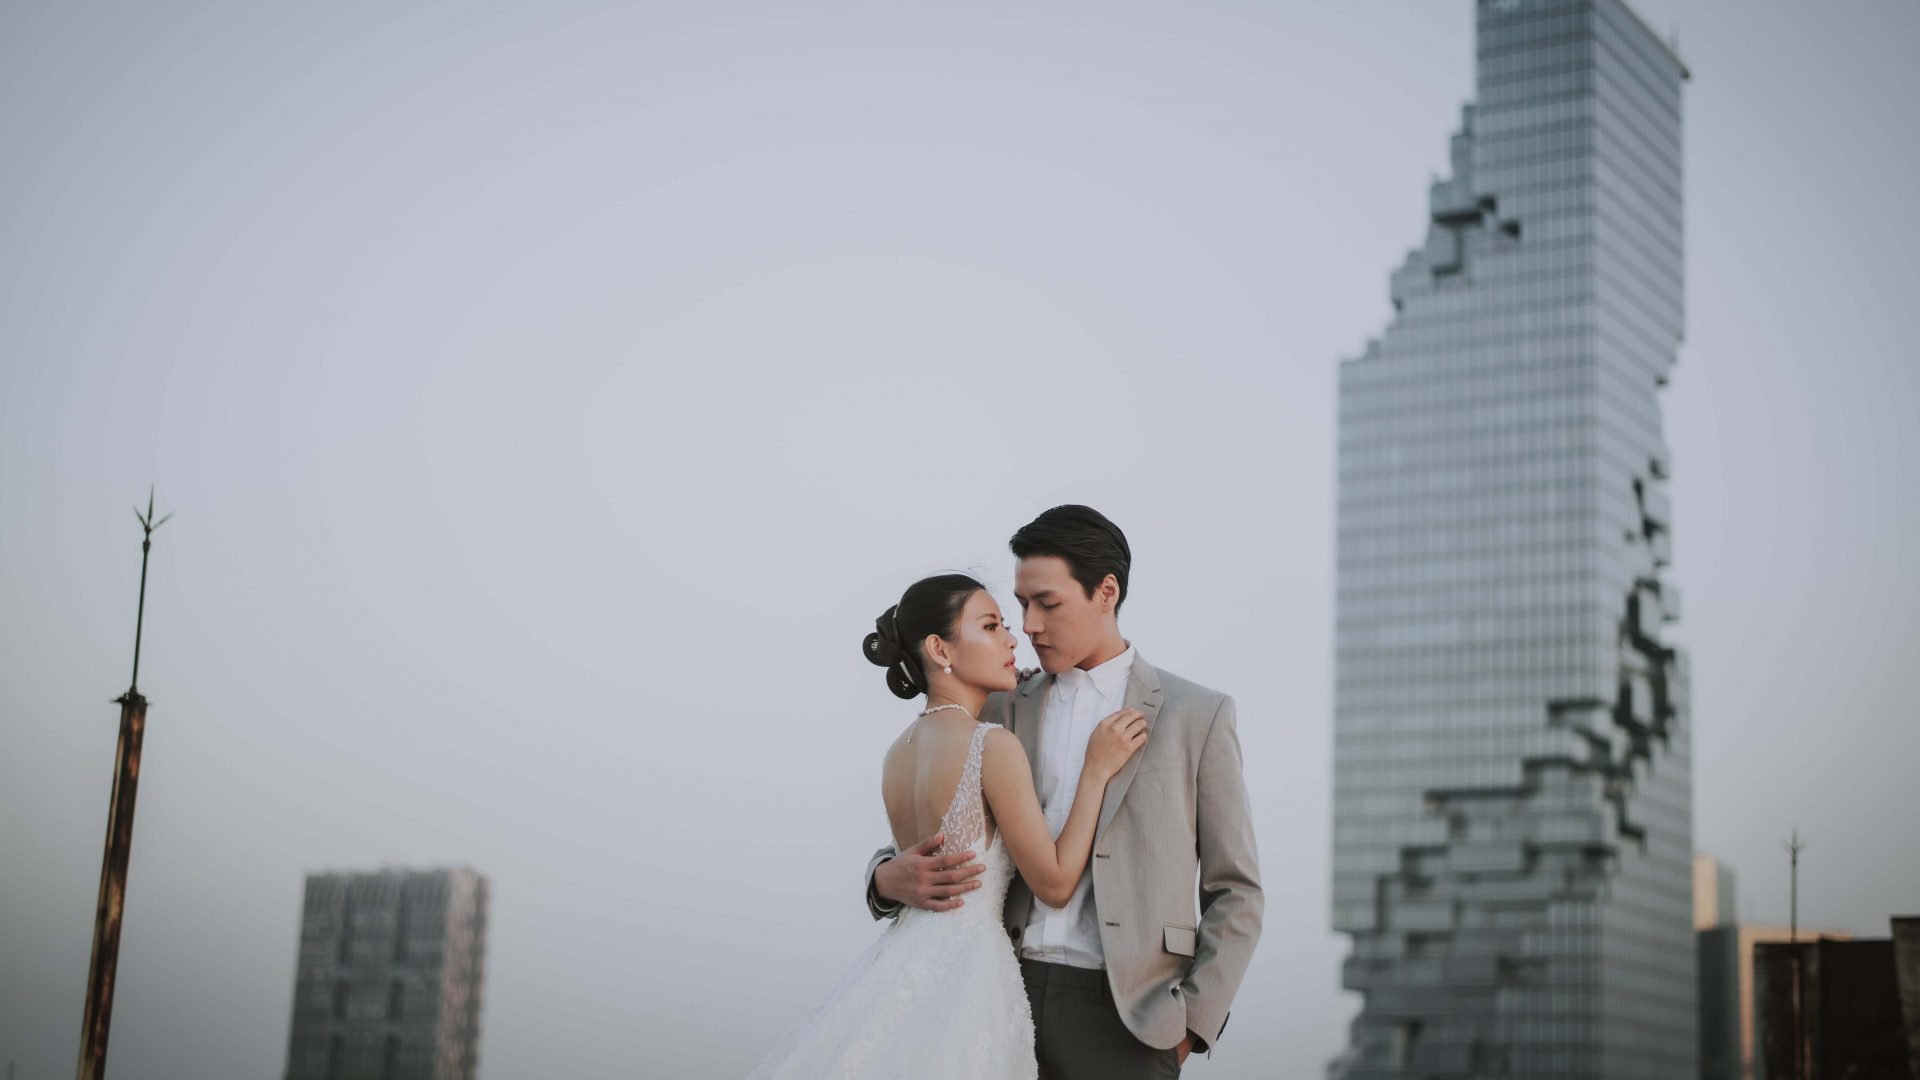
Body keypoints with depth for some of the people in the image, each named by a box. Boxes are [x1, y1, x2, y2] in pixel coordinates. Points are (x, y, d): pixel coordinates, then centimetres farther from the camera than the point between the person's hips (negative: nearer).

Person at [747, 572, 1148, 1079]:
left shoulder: (897, 752, 8)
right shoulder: (996, 746, -14)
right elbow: (1055, 883, -11)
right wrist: (1096, 771, -7)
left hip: (903, 957, 8)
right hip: (965, 966, -8)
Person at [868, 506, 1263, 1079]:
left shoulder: (1197, 716, 4)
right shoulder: (1001, 713, 12)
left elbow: (1234, 894, 5)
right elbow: (929, 841, 15)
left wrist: (1192, 1022, -6)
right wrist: (890, 877, -8)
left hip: (1123, 1015, -3)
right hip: (1011, 998, 3)